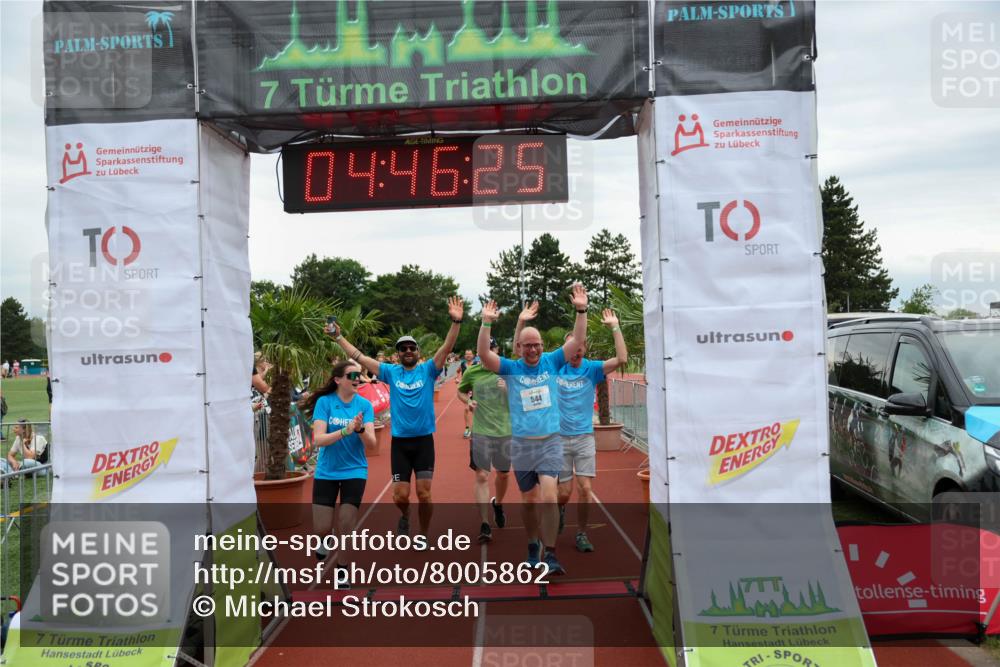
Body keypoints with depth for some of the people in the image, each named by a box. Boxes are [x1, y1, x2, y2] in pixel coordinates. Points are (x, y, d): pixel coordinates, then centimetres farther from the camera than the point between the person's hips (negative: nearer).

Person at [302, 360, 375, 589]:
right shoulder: (325, 402, -10)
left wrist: (360, 429, -32)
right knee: (321, 528, 0)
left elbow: (372, 442, -12)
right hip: (326, 472, 0)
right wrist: (345, 431, -32)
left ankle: (341, 568, 23)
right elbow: (318, 439, -19)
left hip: (354, 471, 1)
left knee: (346, 525, -2)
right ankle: (326, 538, 38)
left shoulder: (364, 405, -6)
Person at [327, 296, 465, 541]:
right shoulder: (391, 372, 4)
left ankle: (424, 535, 19)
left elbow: (447, 348, -12)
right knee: (400, 495, 4)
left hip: (424, 440, -1)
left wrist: (456, 322, -25)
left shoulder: (428, 369, 0)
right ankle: (405, 516, 38)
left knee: (424, 493, -2)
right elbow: (359, 357, 4)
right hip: (399, 441, 1)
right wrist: (338, 337, 1)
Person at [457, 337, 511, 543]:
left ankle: (497, 504, 45)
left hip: (506, 430, 1)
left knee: (503, 474, 15)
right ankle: (485, 525, -1)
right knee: (481, 476, -6)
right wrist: (468, 401, -5)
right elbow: (461, 391, 17)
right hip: (481, 432, -1)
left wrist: (510, 389, -19)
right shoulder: (471, 372, -1)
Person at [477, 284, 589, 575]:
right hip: (521, 444, 1)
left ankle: (550, 554, -10)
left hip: (550, 442, -1)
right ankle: (532, 548, 32)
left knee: (549, 496, -17)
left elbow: (577, 340, -5)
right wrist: (486, 323, -24)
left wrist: (581, 310, -16)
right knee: (529, 501, 12)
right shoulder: (511, 368, -1)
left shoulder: (551, 362, 2)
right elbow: (483, 353, -14)